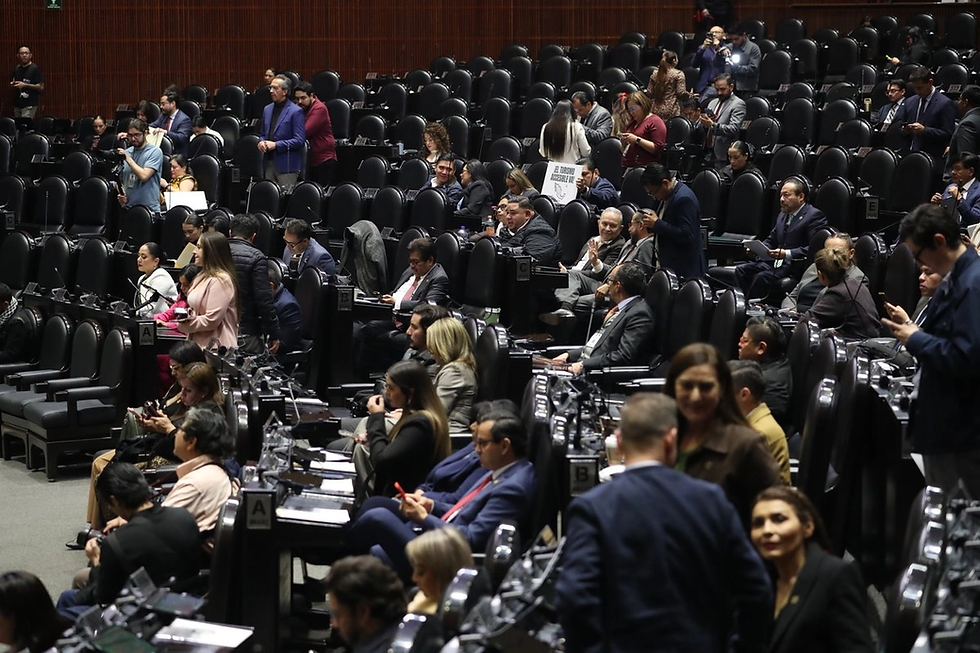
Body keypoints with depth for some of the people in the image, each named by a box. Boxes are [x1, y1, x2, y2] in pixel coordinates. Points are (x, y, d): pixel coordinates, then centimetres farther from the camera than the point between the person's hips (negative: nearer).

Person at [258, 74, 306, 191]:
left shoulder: (296, 112, -7)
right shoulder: (267, 109, 15)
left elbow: (300, 141, -12)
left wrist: (276, 145, -16)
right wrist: (261, 142, 1)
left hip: (287, 165, -7)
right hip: (269, 163, 7)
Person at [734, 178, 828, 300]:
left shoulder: (814, 216, -8)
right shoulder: (783, 215, 20)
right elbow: (771, 240, 28)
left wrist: (787, 254, -26)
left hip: (796, 267, -9)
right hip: (775, 262, 9)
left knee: (762, 277, -29)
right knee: (741, 270, -9)